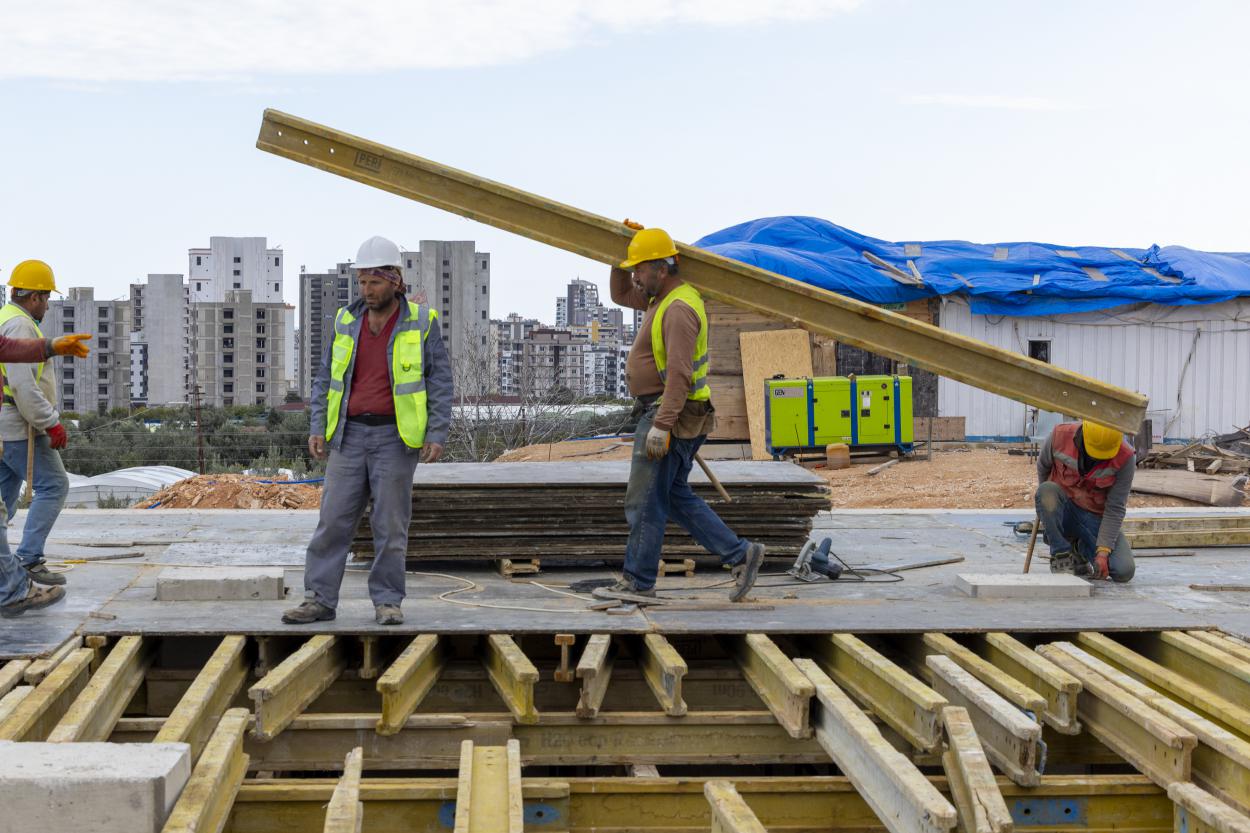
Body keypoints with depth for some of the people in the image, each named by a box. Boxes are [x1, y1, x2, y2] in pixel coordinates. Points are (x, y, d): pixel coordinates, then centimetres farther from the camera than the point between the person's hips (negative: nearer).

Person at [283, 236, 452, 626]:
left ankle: (387, 602, 11)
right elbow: (326, 379, 11)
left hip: (395, 438, -3)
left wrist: (437, 435, -12)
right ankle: (319, 599, 6)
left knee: (391, 524, 1)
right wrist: (317, 428, 1)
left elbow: (439, 383, -3)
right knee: (334, 519, 1)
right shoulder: (347, 322, 7)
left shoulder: (421, 323, -2)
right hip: (350, 436, 3)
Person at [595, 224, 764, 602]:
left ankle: (638, 581, 6)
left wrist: (661, 425, -29)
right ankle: (739, 554, 13)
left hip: (672, 416, -11)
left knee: (644, 501, -3)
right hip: (664, 413, 11)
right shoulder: (664, 298, 13)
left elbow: (679, 373, -26)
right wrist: (624, 253, 14)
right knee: (676, 497, 15)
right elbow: (620, 294, 28)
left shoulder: (680, 308, -19)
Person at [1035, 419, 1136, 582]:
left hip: (1097, 518, 0)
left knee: (1124, 571, -20)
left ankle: (1082, 547, 11)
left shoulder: (1126, 458, -20)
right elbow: (1043, 465, 5)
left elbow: (1115, 508, -17)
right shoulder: (1060, 435, -18)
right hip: (1063, 511, 0)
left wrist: (1103, 551, -23)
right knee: (1046, 490, -35)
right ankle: (1061, 553, -15)